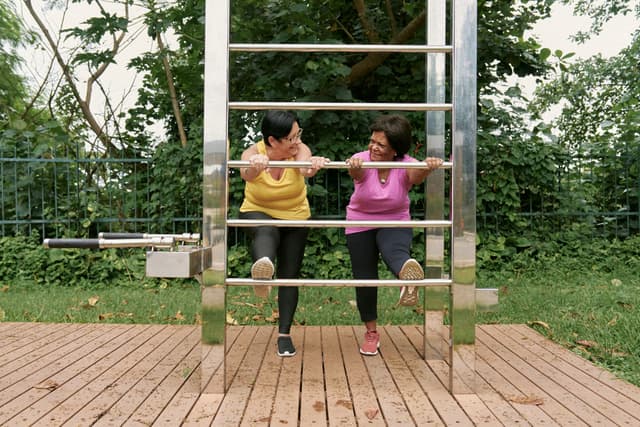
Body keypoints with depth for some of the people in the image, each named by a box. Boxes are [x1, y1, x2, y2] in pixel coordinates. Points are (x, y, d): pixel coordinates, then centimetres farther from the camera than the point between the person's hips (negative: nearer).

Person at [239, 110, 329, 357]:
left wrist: (312, 165, -70)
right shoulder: (253, 153, -24)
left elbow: (304, 166, -45)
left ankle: (284, 334, 16)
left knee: (289, 276, 2)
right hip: (258, 214, -1)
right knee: (267, 232, -39)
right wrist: (255, 166, -72)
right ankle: (262, 268, -70)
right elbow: (247, 174, -47)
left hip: (295, 218, 2)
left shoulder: (299, 150, -21)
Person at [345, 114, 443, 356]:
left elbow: (418, 176, -41)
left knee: (395, 251, -35)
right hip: (360, 225, 1)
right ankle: (371, 333, 19)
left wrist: (428, 168, -64)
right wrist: (354, 165, -67)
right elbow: (355, 171, -42)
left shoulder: (405, 165, -18)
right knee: (364, 278, 2)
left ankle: (408, 281, -68)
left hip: (395, 223, -1)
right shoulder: (362, 161, -18)